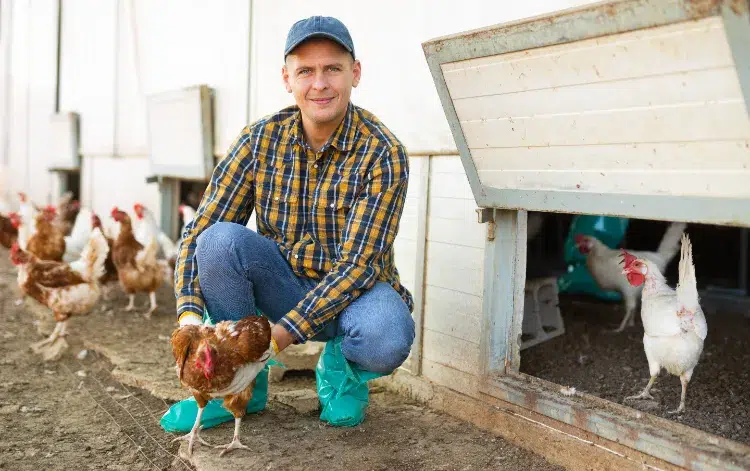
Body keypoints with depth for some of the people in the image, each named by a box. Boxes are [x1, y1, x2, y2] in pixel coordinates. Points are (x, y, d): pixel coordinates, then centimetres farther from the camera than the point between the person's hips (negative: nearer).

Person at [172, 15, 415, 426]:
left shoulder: (382, 153, -18)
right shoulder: (261, 139, -7)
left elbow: (358, 262, -22)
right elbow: (199, 230, -8)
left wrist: (287, 331, -28)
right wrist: (189, 312, -24)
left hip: (355, 288, -2)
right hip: (285, 282, 3)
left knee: (386, 342, -35)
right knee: (219, 238, -24)